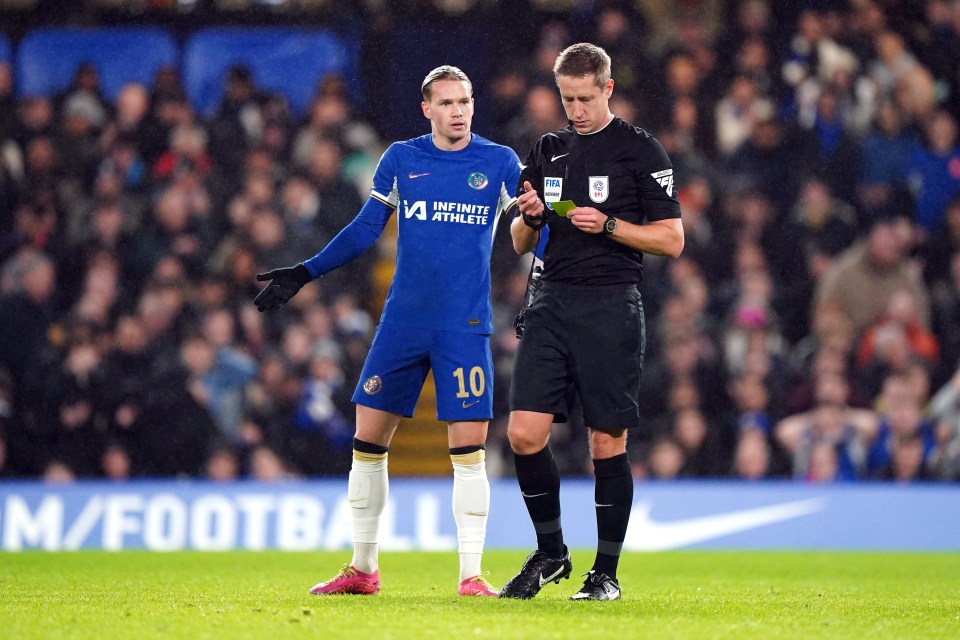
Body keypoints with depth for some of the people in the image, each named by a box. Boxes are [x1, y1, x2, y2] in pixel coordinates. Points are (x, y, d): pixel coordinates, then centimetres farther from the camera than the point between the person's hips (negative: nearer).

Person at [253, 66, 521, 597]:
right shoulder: (401, 159, 7)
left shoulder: (500, 163, 2)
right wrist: (304, 273, 12)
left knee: (468, 448, -9)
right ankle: (362, 569, 15)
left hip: (465, 328, -2)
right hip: (402, 322, 2)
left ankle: (471, 575, -1)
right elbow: (365, 229, 14)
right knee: (368, 440, 3)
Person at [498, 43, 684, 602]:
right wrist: (530, 217, -3)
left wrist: (609, 225, -14)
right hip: (552, 304, 4)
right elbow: (521, 242, 20)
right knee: (525, 432, -6)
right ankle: (550, 554, 12)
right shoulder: (548, 151, 15)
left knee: (608, 442, -2)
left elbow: (672, 240, -2)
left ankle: (607, 572, 9)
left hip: (611, 307, -4)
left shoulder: (641, 151, 0)